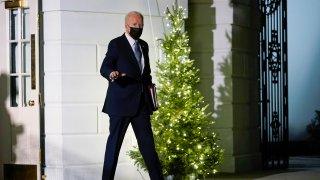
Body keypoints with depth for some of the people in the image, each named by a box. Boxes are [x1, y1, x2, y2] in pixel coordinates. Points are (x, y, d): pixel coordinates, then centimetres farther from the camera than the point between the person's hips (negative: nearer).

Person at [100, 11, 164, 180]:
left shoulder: (143, 45, 16)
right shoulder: (116, 44, -4)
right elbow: (104, 67, -12)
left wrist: (149, 81, 11)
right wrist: (112, 73, -33)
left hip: (141, 102, 6)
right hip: (121, 102, -6)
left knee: (147, 141, 6)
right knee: (114, 142, -1)